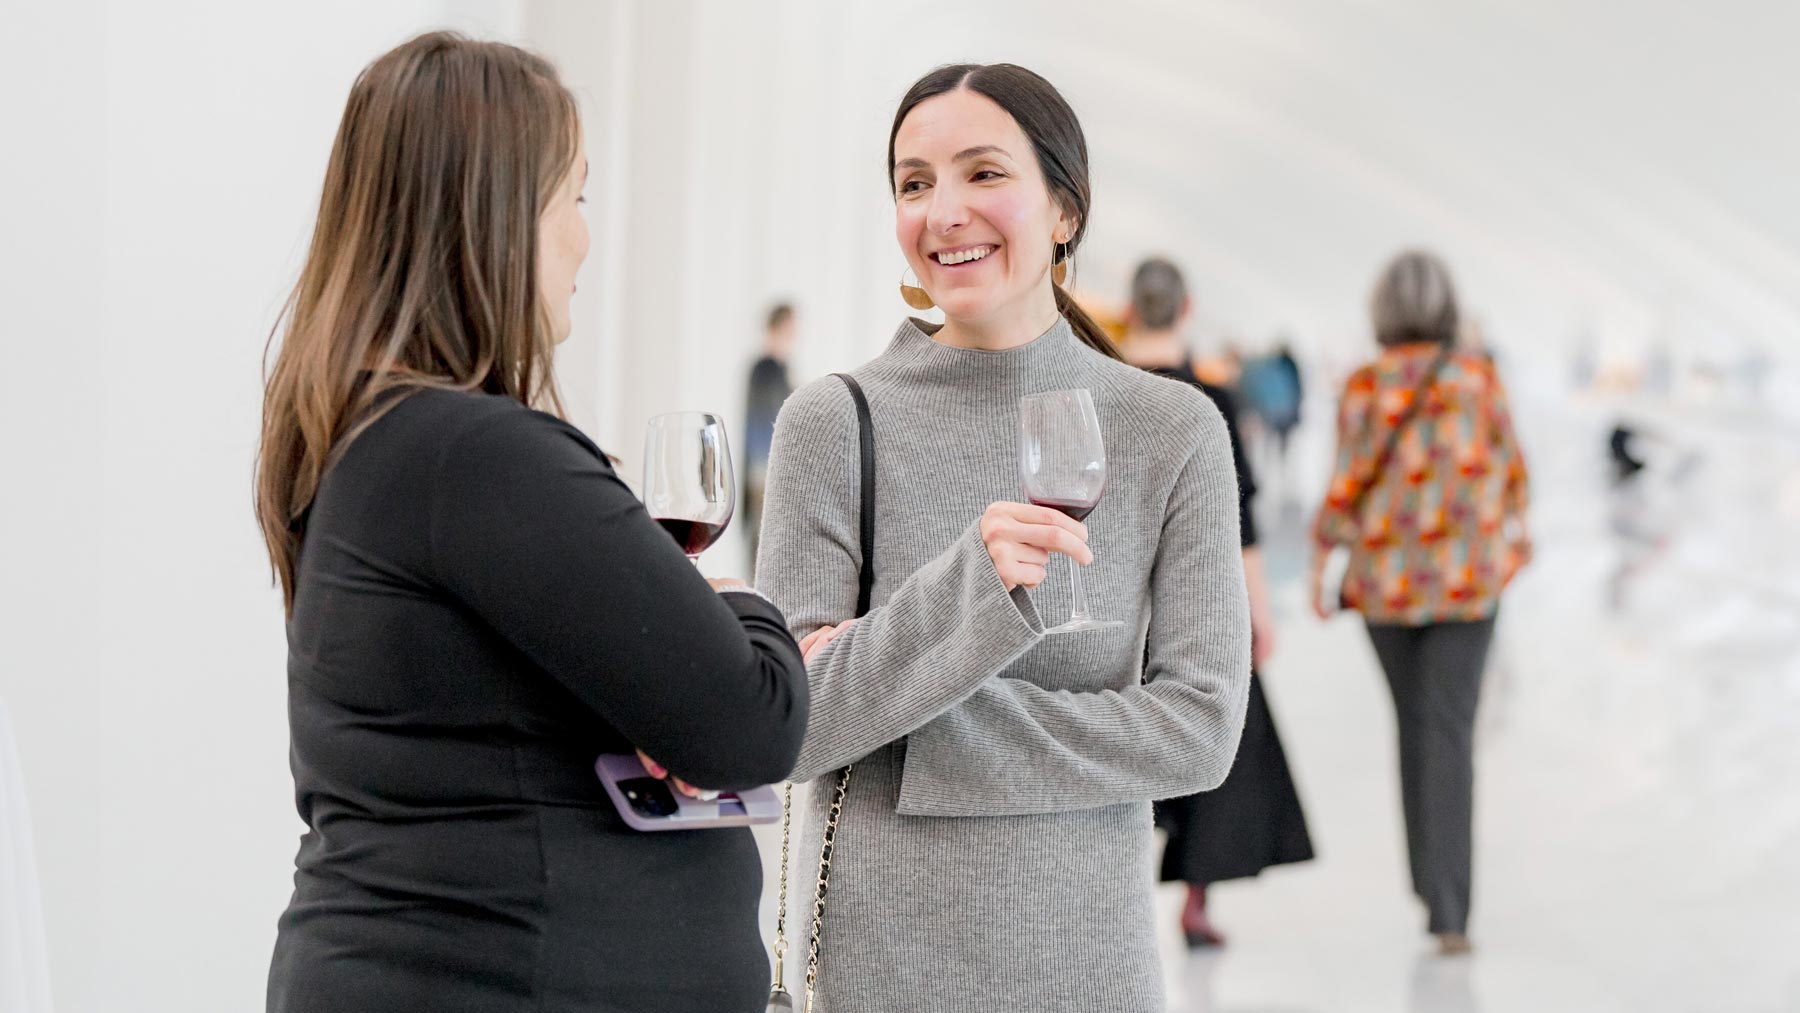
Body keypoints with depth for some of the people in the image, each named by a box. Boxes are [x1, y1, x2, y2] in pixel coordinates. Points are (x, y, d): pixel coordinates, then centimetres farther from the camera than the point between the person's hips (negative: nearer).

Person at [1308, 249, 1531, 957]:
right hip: (1466, 575, -1)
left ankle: (1434, 884, 28)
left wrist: (1319, 560, 2)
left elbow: (1348, 482, -8)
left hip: (1385, 577, 1)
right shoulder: (1480, 377, -3)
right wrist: (1512, 527, 24)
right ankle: (1448, 909, -15)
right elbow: (1509, 470, 5)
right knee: (1448, 734, -4)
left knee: (1415, 723, 19)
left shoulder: (1364, 385, -6)